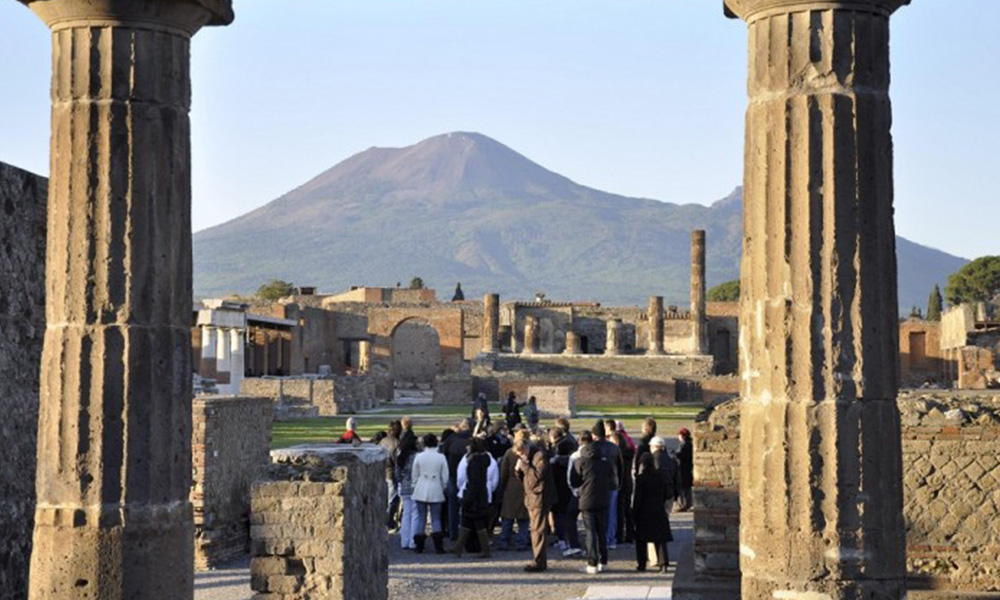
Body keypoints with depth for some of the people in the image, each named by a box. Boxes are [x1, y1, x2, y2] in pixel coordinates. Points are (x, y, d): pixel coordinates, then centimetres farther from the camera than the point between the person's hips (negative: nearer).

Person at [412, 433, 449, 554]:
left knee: (421, 518, 8)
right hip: (436, 492, -1)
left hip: (421, 492, 1)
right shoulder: (441, 457, -4)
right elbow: (445, 477, 0)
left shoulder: (419, 457, -2)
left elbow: (415, 476, 4)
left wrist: (415, 487, 17)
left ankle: (419, 546, 9)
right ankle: (438, 547, -3)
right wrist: (443, 488, 15)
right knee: (436, 519, 4)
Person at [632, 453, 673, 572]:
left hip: (644, 513, -4)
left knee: (641, 540, 9)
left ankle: (641, 564, 11)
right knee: (660, 539, 4)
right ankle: (663, 562, -8)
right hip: (658, 512, 4)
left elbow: (638, 498, -11)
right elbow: (664, 494, 9)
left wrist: (634, 513, -3)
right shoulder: (659, 476, 2)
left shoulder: (640, 478, -11)